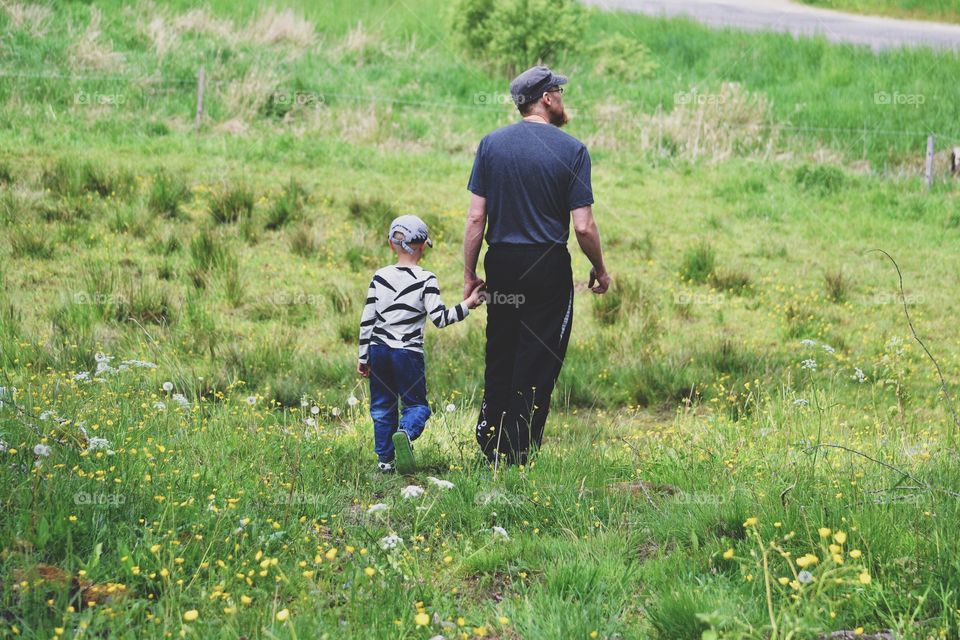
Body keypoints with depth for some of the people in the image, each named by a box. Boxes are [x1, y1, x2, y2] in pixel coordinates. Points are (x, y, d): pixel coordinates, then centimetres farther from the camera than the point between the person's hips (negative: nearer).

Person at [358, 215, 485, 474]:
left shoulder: (380, 277, 4)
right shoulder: (426, 280, -7)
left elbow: (366, 320, 4)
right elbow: (440, 318, -12)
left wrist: (363, 357, 10)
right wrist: (466, 305, 1)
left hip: (378, 349, 3)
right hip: (408, 353, -3)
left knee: (382, 405, 12)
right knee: (416, 403, 5)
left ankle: (385, 459, 9)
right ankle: (405, 433, -26)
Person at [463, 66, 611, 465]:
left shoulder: (491, 144, 1)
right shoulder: (572, 150, -7)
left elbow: (476, 218, -2)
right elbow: (583, 226, -10)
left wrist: (469, 274, 5)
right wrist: (600, 271, 5)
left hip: (501, 265, 3)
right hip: (548, 267, -3)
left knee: (500, 357, 15)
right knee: (537, 364, 4)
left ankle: (491, 444, 19)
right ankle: (521, 453, 6)